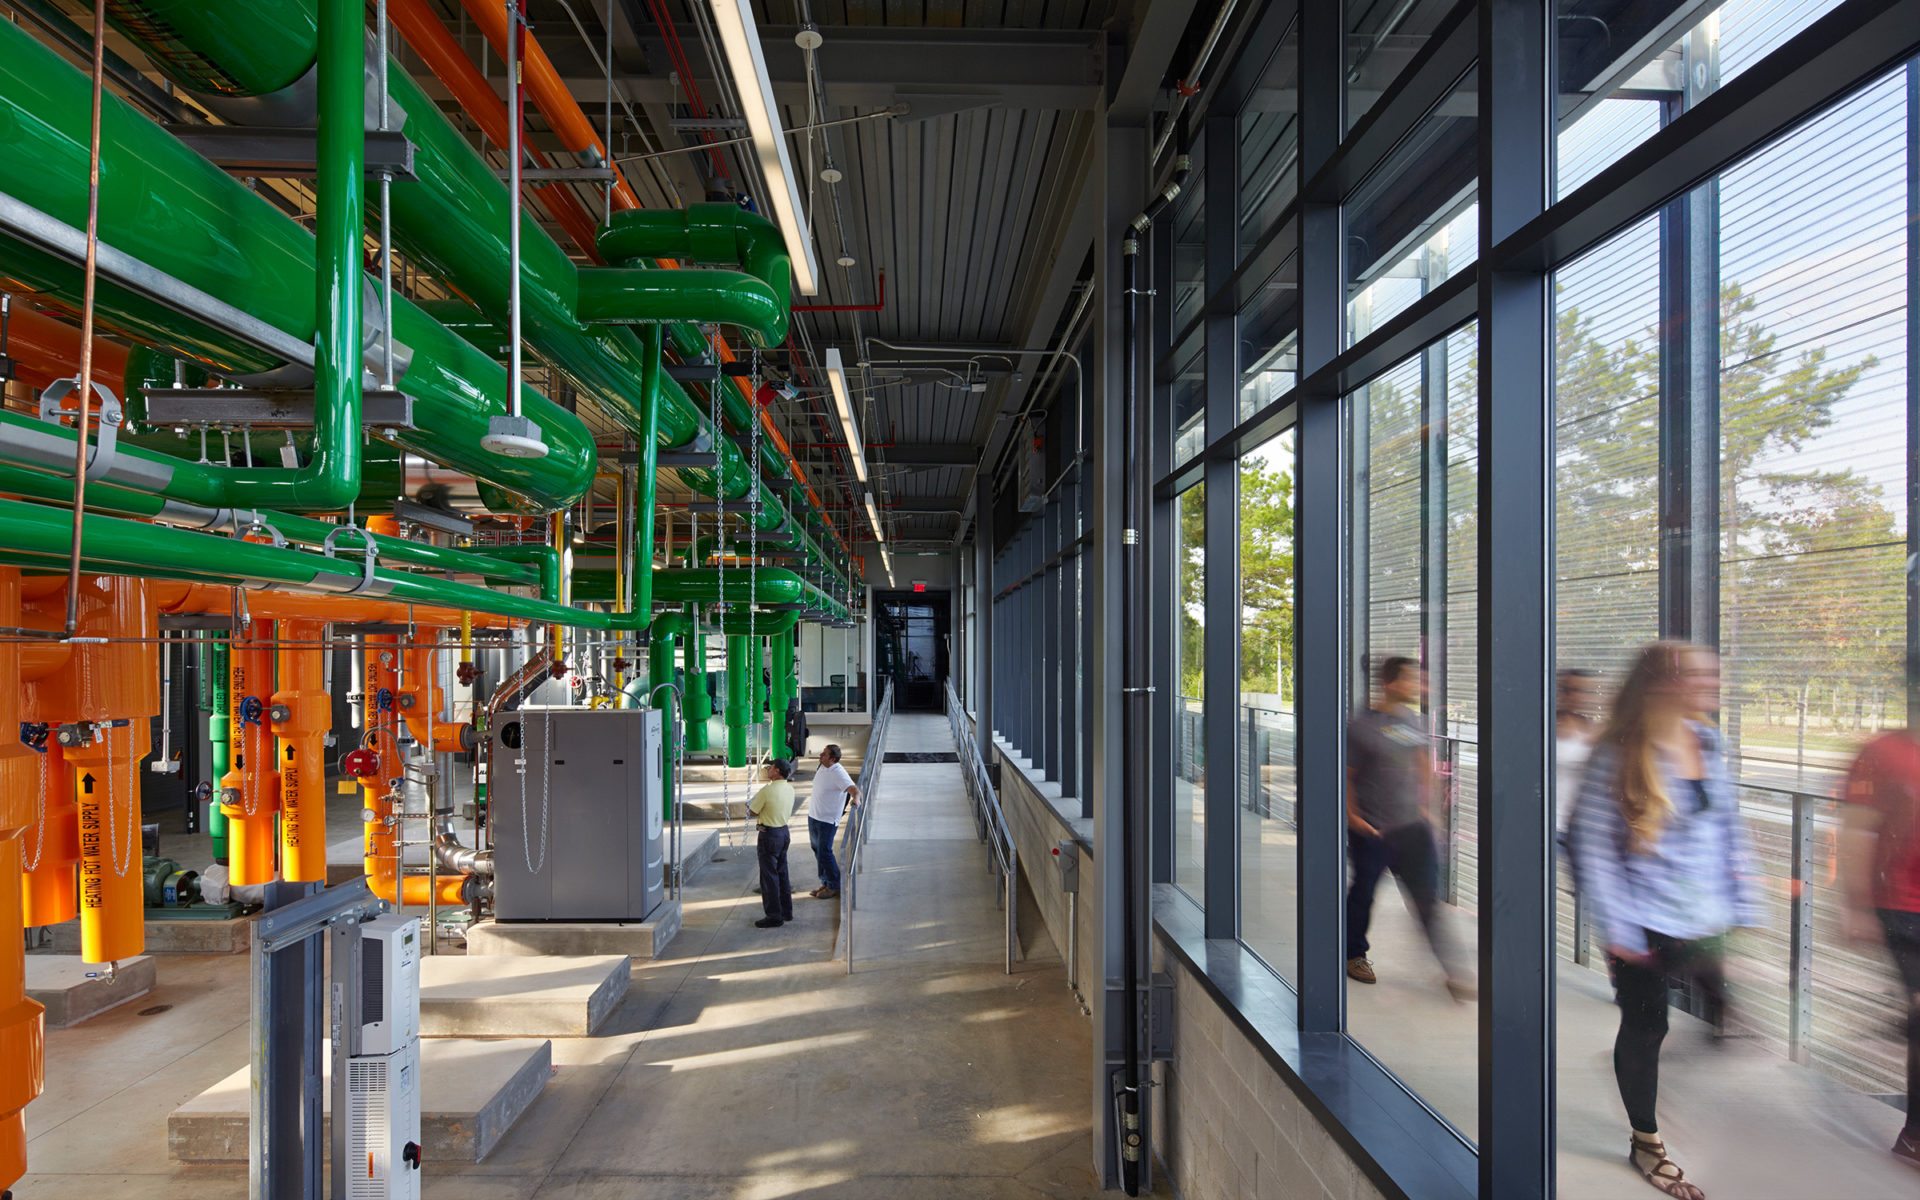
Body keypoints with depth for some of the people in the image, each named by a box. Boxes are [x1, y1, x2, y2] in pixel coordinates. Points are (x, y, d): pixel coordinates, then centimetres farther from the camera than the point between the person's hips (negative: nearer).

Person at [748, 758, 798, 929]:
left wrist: (750, 805, 10)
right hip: (784, 831, 8)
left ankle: (774, 916, 5)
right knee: (782, 873, 18)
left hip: (769, 834, -8)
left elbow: (753, 811, -11)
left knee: (769, 876, 1)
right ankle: (786, 911, 27)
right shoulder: (789, 789, 3)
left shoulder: (767, 790, -21)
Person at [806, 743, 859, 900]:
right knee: (817, 851, 15)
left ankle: (834, 887, 7)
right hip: (813, 816, 9)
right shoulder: (822, 767, 2)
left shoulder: (838, 773, -23)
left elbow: (854, 790, -36)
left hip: (827, 820, -9)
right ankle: (825, 883, 26)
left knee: (824, 853, -7)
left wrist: (856, 798, -54)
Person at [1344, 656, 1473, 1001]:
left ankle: (1454, 971, 3)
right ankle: (1355, 955, 31)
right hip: (1371, 830, -4)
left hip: (1413, 826, 5)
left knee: (1429, 897, 1)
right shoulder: (1361, 725, -13)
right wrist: (1352, 816, -11)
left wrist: (1424, 805, 15)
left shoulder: (1415, 720, 5)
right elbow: (1345, 776, -9)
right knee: (1363, 893, 10)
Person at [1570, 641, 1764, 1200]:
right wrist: (1617, 929, -15)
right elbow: (1593, 846, -15)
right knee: (1645, 1028, 8)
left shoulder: (1709, 743, 3)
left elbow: (1731, 829, 12)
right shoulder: (1617, 756, -16)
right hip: (1647, 926, -5)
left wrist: (1744, 906, 9)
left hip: (1707, 921, 5)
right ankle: (1646, 1142, 30)